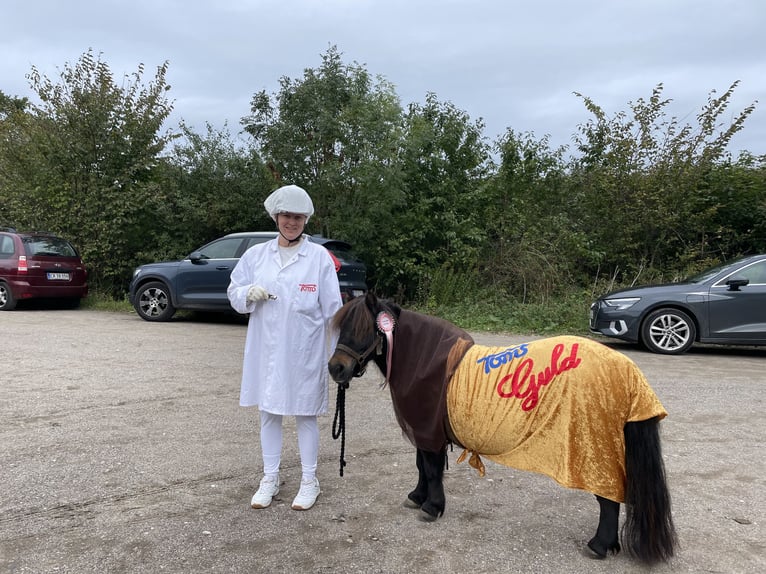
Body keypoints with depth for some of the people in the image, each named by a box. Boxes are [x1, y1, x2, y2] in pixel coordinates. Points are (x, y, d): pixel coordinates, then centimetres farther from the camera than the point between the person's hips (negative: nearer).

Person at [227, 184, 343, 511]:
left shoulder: (320, 257, -4)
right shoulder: (256, 254, 4)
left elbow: (332, 309, -4)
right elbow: (233, 294, 10)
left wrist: (338, 351, -5)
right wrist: (249, 293, -13)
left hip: (304, 352, -3)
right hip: (265, 350, 3)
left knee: (305, 415, 8)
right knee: (268, 414, 13)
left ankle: (309, 482, 24)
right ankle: (270, 480, 29)